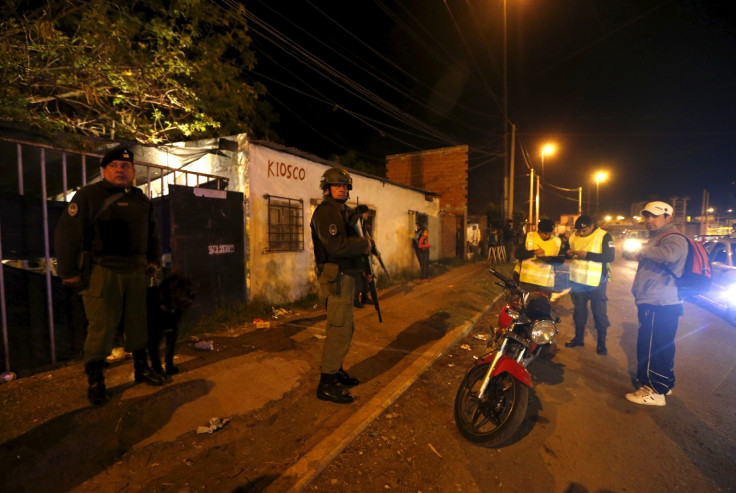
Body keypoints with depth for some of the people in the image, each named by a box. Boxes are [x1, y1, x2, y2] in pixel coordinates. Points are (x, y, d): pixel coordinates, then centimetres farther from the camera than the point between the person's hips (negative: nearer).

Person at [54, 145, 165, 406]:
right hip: (104, 272, -5)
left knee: (137, 323, 13)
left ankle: (141, 368, 28)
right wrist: (69, 272, -7)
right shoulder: (89, 195, -4)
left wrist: (154, 261, 15)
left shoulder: (141, 199, 12)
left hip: (136, 272, 5)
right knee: (101, 327, 0)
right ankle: (95, 381, 17)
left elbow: (152, 233, 21)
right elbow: (67, 233, -6)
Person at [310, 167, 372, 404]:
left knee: (344, 328, 18)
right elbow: (337, 245, -25)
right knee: (339, 329, -6)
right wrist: (364, 244, -11)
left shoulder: (343, 211, 19)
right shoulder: (325, 211, -12)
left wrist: (363, 270, 10)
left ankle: (336, 371, 33)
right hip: (336, 276, -10)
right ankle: (326, 384, 6)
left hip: (347, 276, 10)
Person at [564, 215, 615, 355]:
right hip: (577, 280, 5)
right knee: (578, 311, 16)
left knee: (600, 313, 4)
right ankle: (578, 338, 31)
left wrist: (587, 255, -26)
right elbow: (565, 251, 13)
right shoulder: (574, 236, 5)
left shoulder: (604, 236, -10)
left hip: (596, 281, -5)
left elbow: (610, 256, -17)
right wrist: (568, 253, -10)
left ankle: (601, 343, 20)